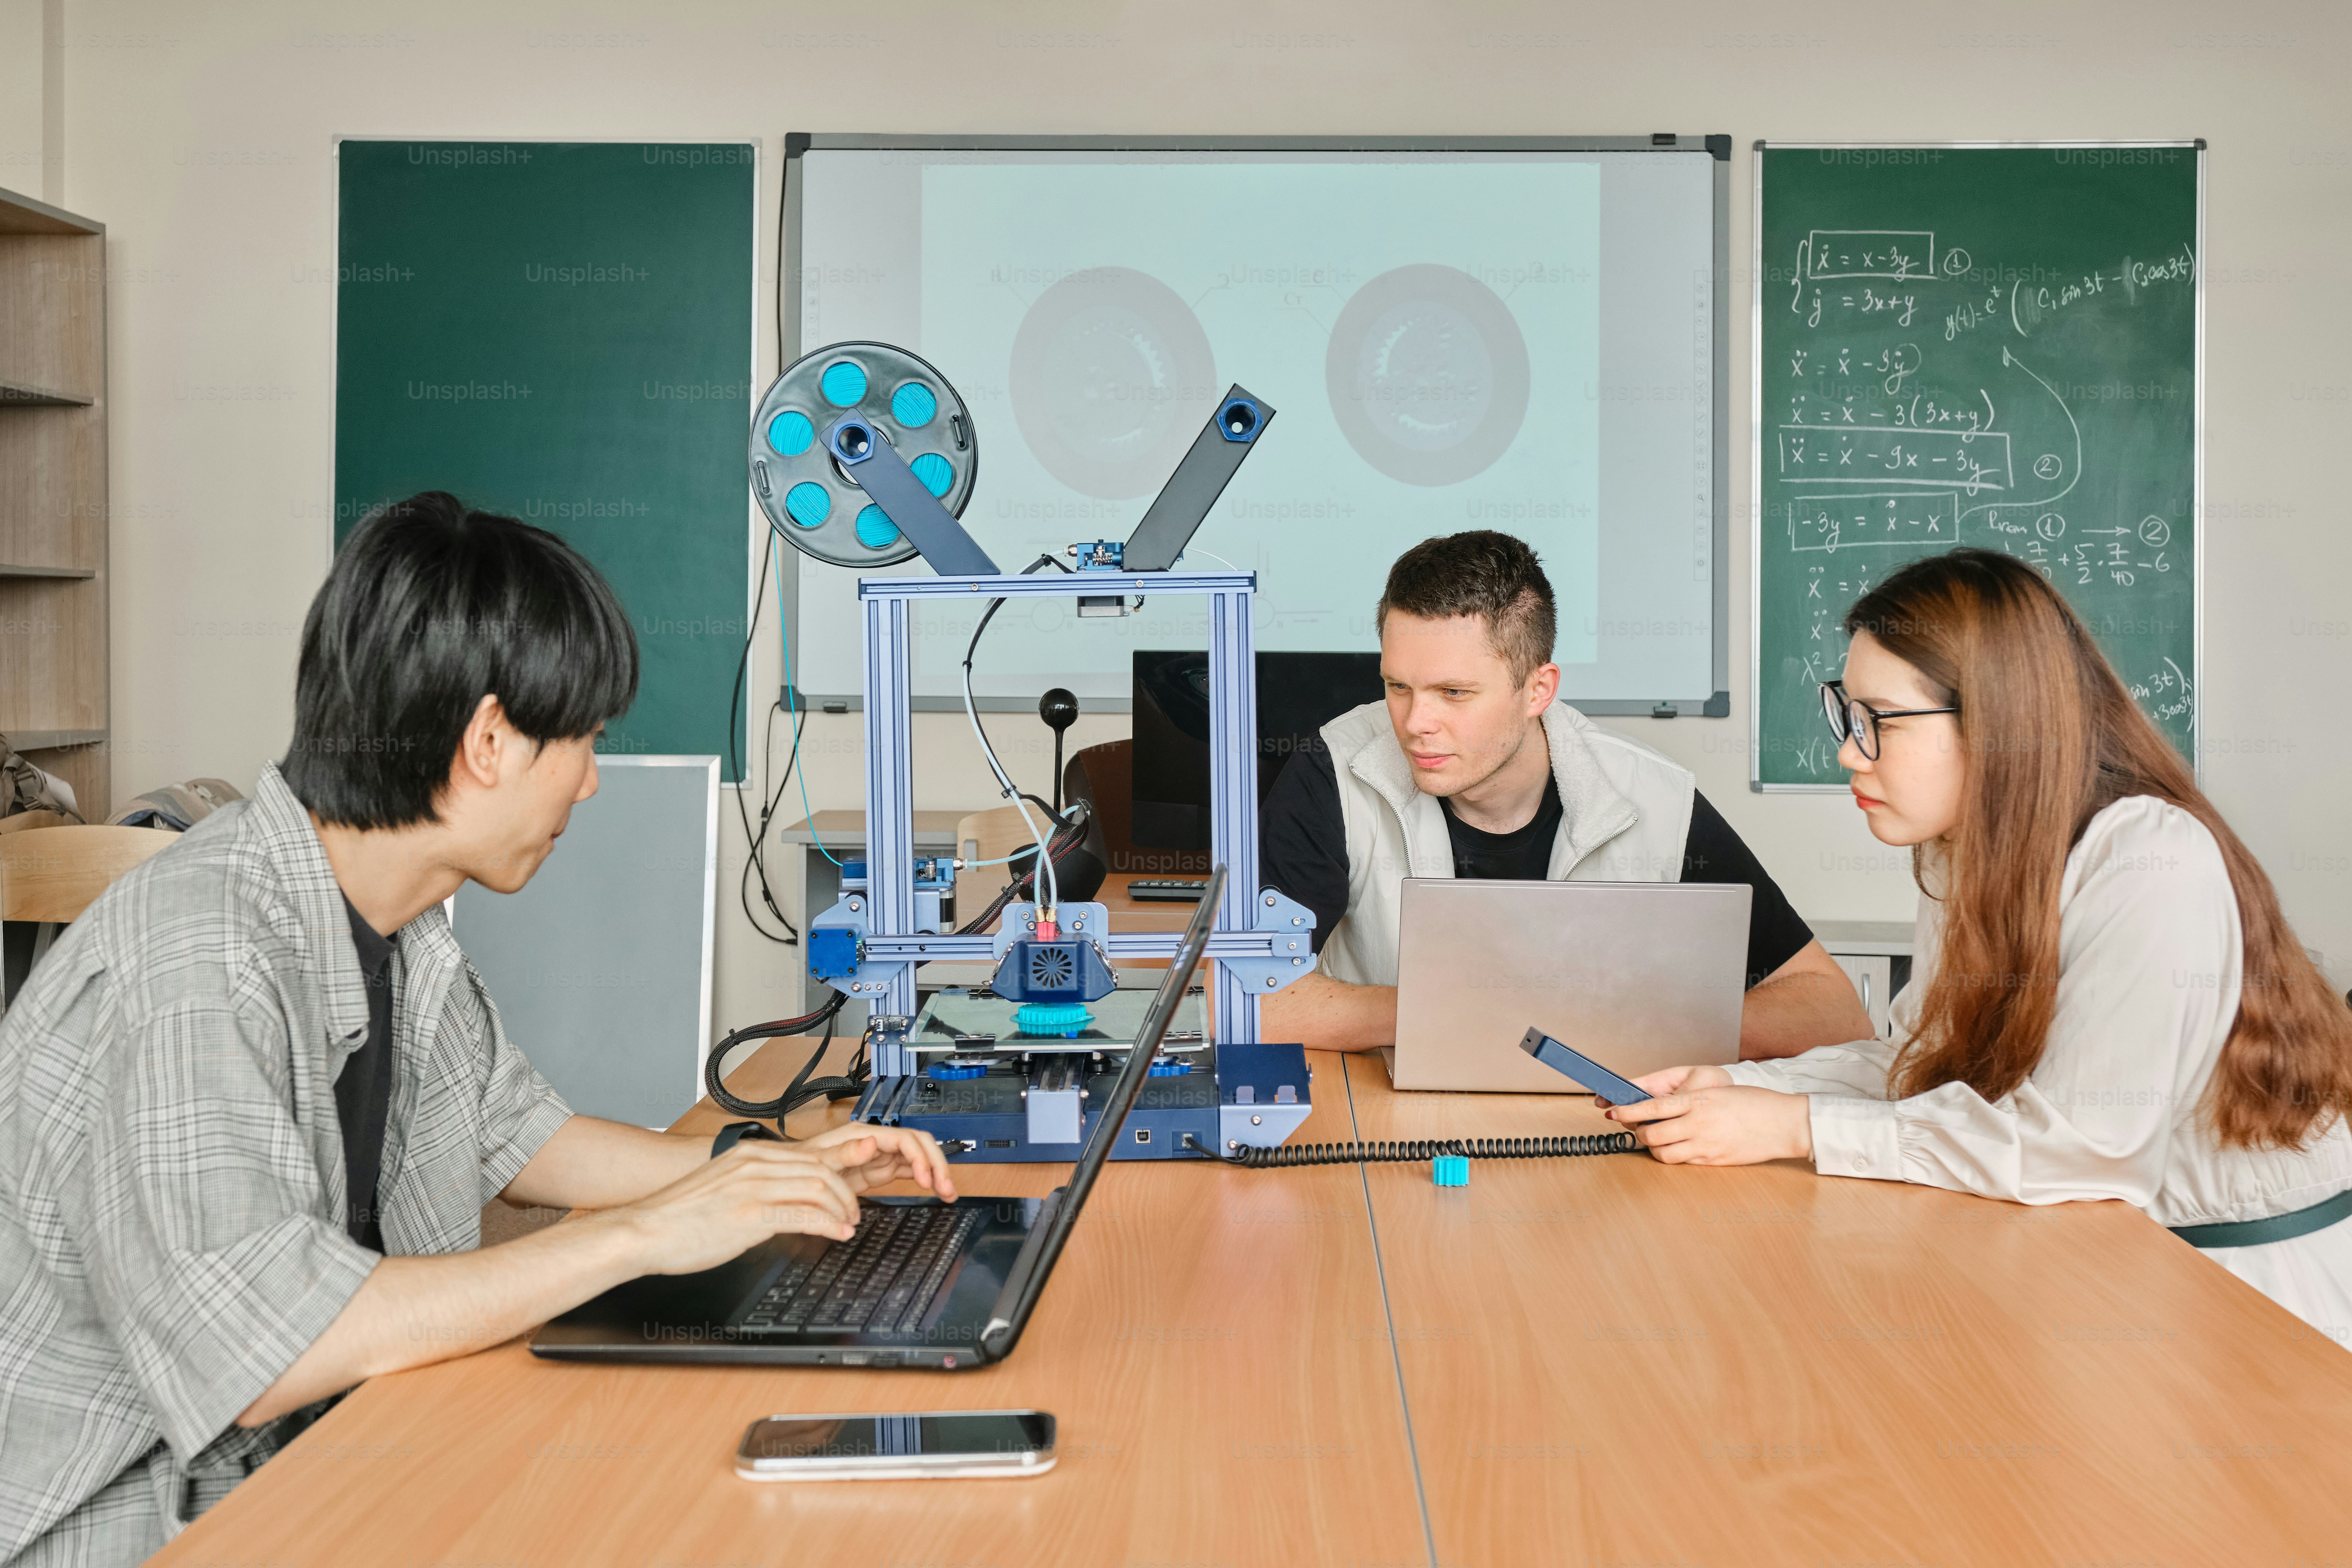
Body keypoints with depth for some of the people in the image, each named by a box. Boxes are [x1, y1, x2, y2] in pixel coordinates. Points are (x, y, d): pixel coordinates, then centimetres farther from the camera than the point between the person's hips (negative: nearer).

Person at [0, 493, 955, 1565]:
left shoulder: (393, 926, 3)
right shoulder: (193, 962, -25)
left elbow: (512, 1135, 17)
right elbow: (253, 1355, -32)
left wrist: (760, 1170, 6)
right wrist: (640, 1235, -27)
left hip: (300, 1463, 8)